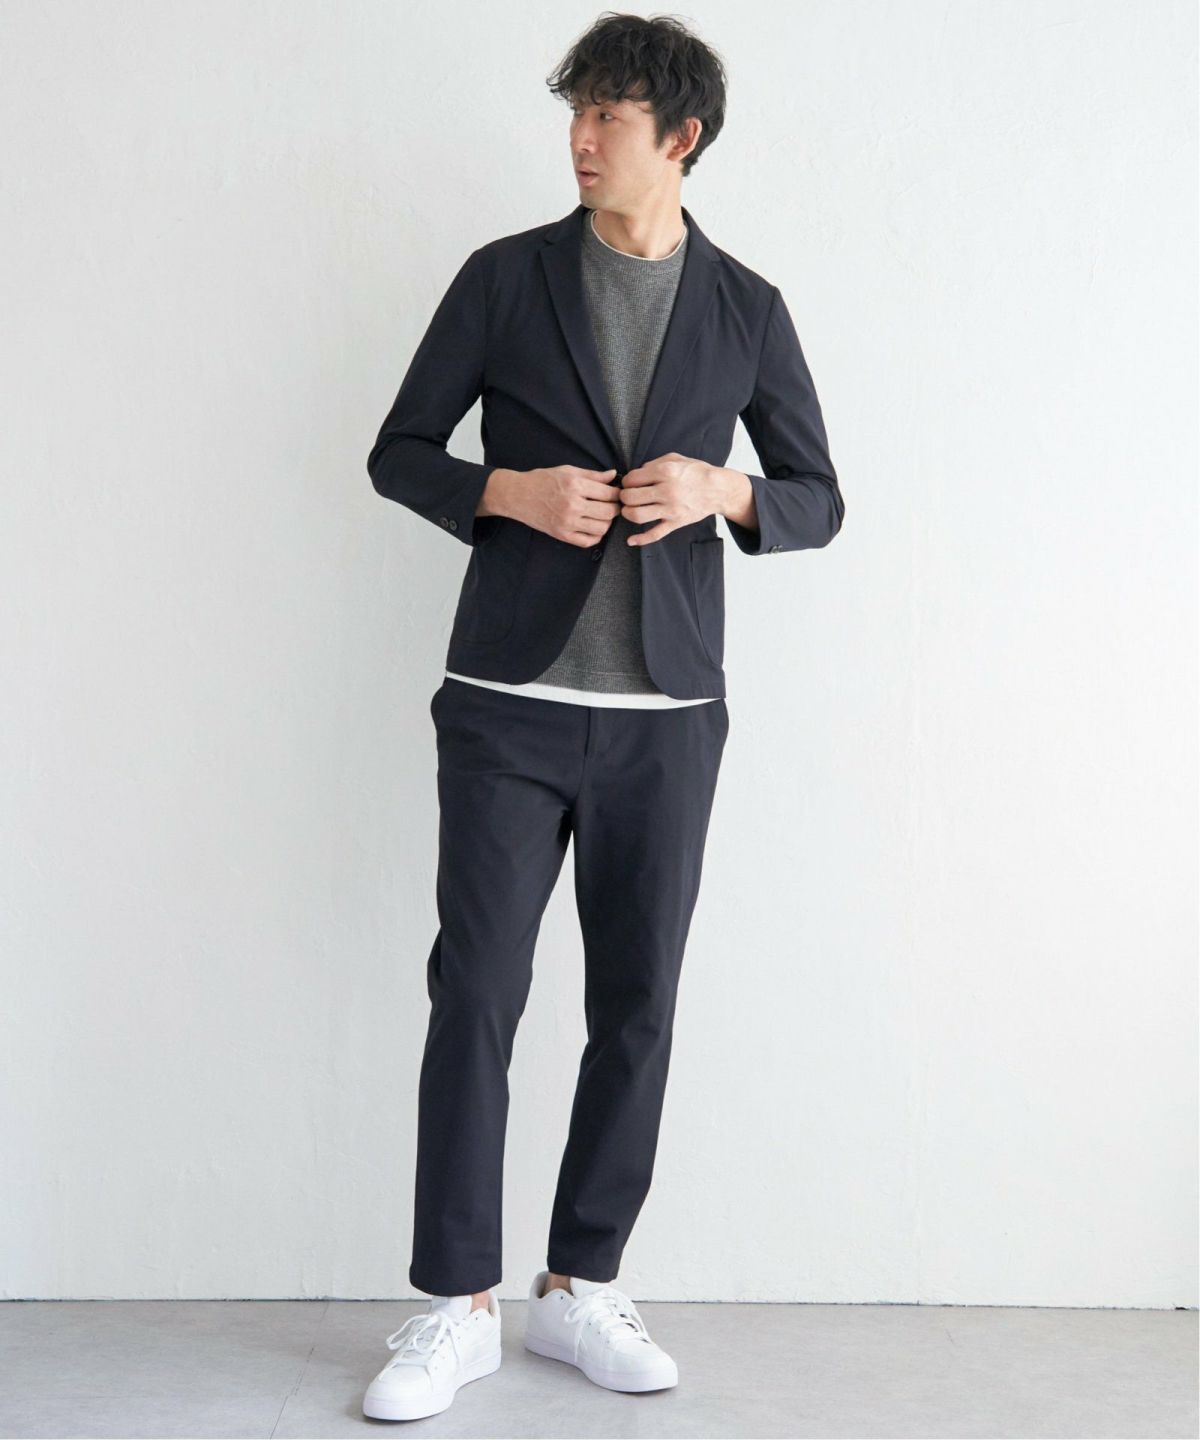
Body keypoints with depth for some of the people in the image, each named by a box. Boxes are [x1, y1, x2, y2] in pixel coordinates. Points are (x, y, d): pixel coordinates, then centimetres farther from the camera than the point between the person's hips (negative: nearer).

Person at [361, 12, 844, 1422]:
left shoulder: (746, 310, 8)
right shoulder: (505, 279, 5)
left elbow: (819, 498, 13)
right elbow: (398, 453, 8)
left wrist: (723, 491, -9)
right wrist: (512, 493, -11)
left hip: (664, 714, 2)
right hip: (511, 701, -1)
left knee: (636, 1007, 6)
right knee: (477, 996, -3)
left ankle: (579, 1289, 21)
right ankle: (457, 1307, 9)